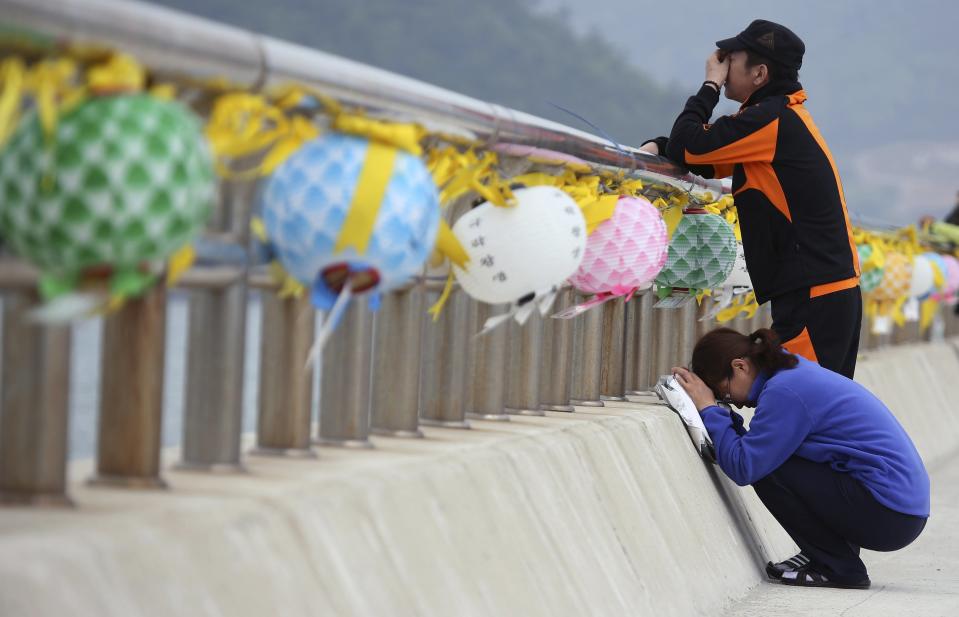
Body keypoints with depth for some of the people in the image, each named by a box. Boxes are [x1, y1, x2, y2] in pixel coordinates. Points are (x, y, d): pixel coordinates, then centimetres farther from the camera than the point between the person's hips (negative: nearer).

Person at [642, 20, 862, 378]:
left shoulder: (772, 119, -14)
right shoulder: (783, 116, 18)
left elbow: (688, 147, -13)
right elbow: (709, 161, 22)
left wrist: (711, 85, 1)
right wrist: (657, 147, 4)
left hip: (813, 298, -10)